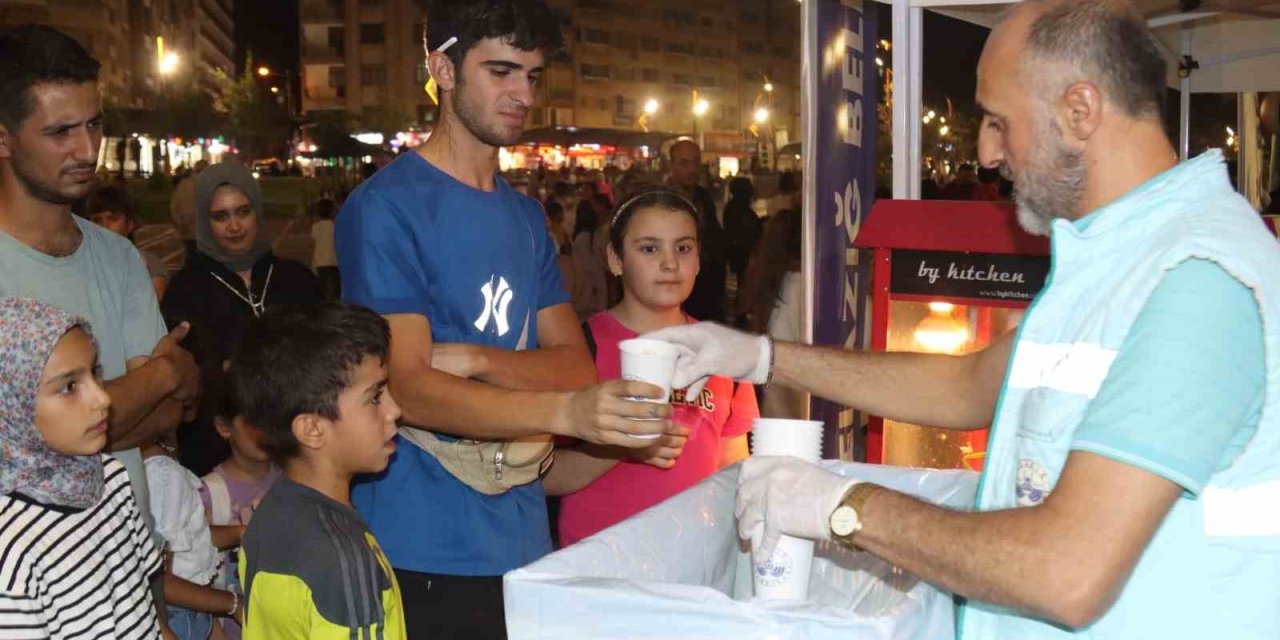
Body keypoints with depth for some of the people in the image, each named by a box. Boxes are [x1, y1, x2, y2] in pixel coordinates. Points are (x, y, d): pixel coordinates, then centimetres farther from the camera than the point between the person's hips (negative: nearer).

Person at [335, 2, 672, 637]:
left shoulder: (525, 216, 12)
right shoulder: (385, 208, -11)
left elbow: (575, 364, 4)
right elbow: (407, 388, -20)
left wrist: (473, 358, -16)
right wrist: (566, 412, -33)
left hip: (522, 543, 7)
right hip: (421, 558, -6)